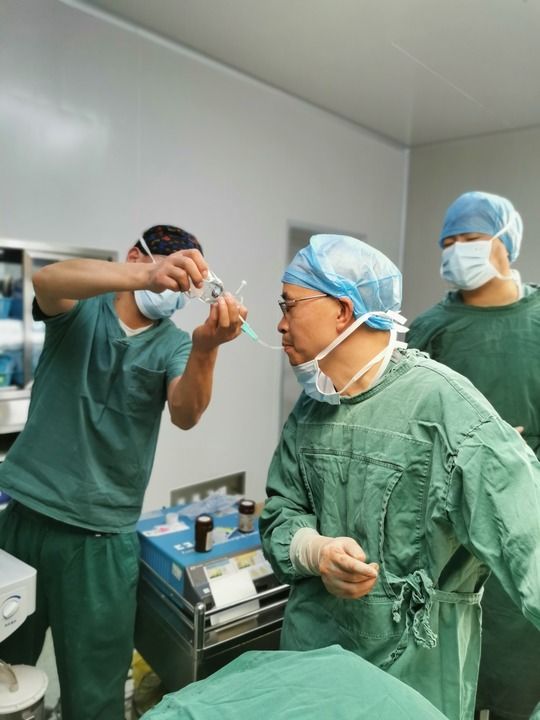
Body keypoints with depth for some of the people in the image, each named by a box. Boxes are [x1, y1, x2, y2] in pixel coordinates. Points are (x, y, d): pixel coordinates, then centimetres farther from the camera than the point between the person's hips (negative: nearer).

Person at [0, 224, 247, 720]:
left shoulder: (174, 345, 0)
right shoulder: (80, 308, 0)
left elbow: (186, 415, -18)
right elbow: (48, 279, -24)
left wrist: (205, 348, -38)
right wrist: (146, 276, -40)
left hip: (101, 534, 0)